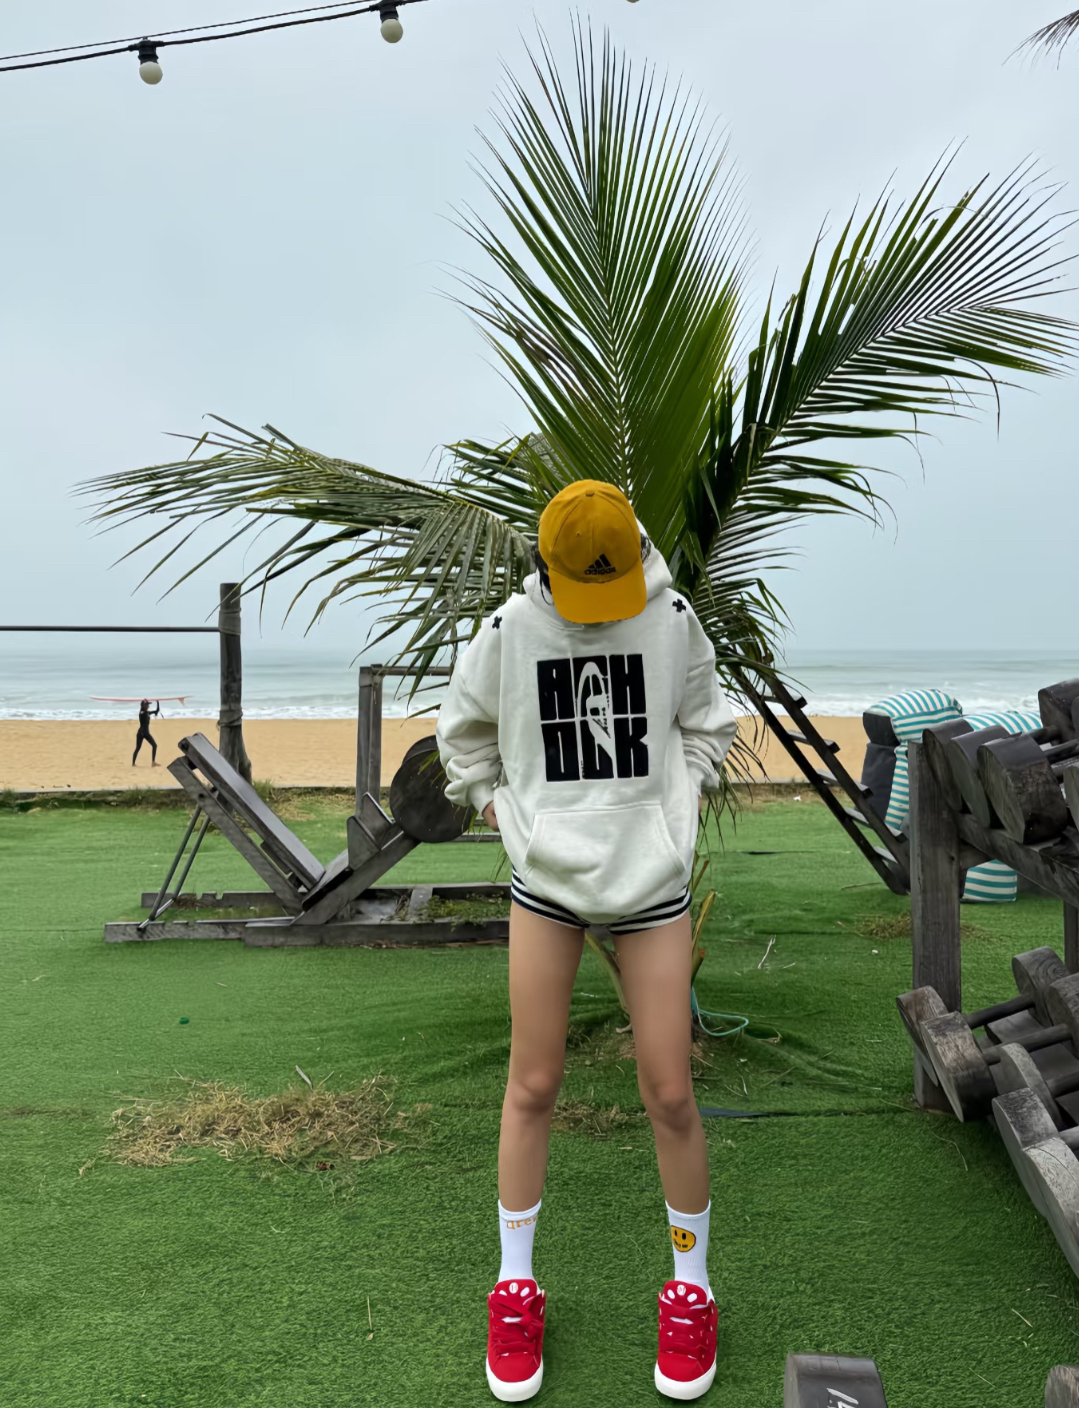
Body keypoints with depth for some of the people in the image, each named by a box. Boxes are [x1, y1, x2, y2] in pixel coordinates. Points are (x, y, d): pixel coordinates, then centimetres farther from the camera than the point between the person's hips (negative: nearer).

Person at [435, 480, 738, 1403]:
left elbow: (708, 724, 13)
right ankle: (516, 1286, 28)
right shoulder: (510, 627, -4)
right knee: (533, 1086, 7)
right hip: (547, 879, 0)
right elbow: (463, 727, 13)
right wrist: (497, 806, 8)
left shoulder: (673, 617, -3)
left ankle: (691, 1288, 28)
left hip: (653, 878, 0)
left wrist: (672, 802, 4)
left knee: (669, 1093, 3)